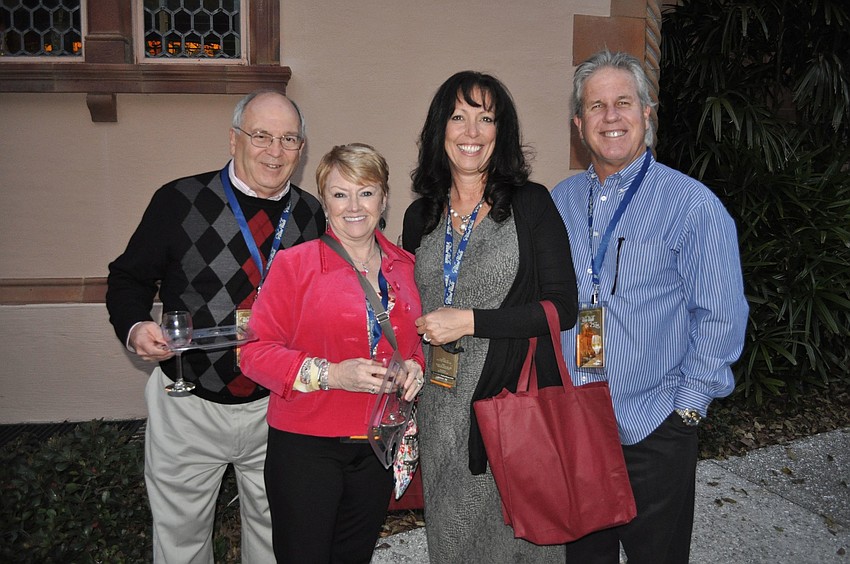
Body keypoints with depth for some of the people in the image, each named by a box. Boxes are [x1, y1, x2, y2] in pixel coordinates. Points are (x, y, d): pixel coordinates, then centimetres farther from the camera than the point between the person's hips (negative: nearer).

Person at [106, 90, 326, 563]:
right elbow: (129, 278, -3)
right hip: (188, 408, -2)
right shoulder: (180, 200, -9)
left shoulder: (312, 215, 0)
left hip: (276, 408, 2)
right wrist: (135, 328, -22)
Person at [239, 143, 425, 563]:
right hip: (306, 448, -4)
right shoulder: (295, 264, -8)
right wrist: (330, 374, -22)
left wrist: (416, 368, -4)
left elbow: (419, 341, 18)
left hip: (378, 447, 4)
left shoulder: (405, 268, 6)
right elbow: (255, 350, -11)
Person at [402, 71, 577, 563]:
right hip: (441, 409, 4)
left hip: (517, 399, -4)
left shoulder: (530, 204, -6)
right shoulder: (420, 217, 7)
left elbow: (562, 308, -11)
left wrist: (469, 321, -16)